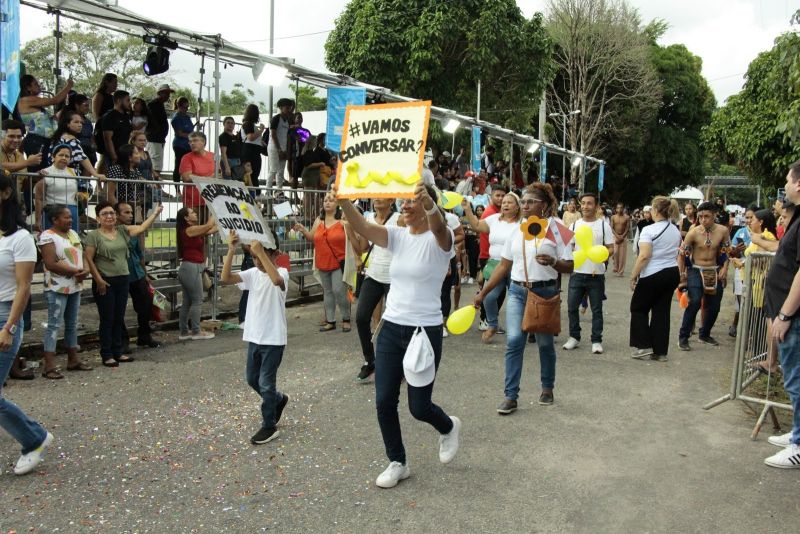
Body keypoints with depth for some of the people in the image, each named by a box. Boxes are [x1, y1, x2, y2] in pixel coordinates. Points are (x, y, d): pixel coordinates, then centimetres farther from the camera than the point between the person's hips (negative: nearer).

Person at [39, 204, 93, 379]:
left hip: (75, 287, 8)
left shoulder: (73, 234, 13)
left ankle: (73, 360, 22)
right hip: (57, 288, -8)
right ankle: (49, 366, -5)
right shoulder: (47, 236, -12)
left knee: (72, 324, 13)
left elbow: (81, 256, 14)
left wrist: (85, 271, -7)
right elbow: (51, 264, -20)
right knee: (54, 325, -7)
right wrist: (75, 271, -17)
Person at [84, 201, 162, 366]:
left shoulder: (122, 230, 9)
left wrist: (155, 213, -2)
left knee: (119, 318, 12)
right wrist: (98, 280, -14)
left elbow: (142, 227, 7)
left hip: (122, 280, 5)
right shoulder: (93, 236, -6)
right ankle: (107, 355, 9)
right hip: (104, 282, -5)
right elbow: (88, 259, -9)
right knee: (107, 319, 1)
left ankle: (118, 352, 22)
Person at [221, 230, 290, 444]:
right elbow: (226, 278, -10)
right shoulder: (253, 273, 3)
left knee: (266, 383, -1)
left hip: (273, 339, -7)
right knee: (252, 379, 19)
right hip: (254, 337, 7)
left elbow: (276, 280, -40)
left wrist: (261, 252, -39)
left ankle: (269, 426, 15)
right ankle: (279, 399, 44)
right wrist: (231, 251, -20)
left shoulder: (281, 272, -14)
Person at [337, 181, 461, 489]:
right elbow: (362, 227, -11)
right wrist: (343, 200, -30)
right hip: (391, 328, 5)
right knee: (384, 401, 4)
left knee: (419, 407, 2)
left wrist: (429, 204, -57)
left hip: (425, 330, -5)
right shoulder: (398, 236, 5)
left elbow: (439, 227, -35)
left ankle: (448, 428, 38)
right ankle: (397, 463, 25)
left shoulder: (438, 239, -9)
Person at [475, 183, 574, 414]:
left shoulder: (555, 230, -5)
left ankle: (547, 389, 32)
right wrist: (483, 293, 7)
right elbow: (503, 266, 10)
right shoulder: (516, 232, 7)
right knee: (514, 340, -10)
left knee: (545, 343, 10)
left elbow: (569, 267, -5)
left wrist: (553, 262, -27)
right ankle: (510, 396, -4)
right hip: (517, 291, 3)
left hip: (545, 292, -2)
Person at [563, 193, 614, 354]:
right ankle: (574, 337, 19)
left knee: (596, 309, 4)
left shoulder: (603, 225, 1)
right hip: (577, 273, 3)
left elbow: (611, 248, 1)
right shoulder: (574, 225, 8)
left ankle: (596, 341, 13)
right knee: (572, 306, 4)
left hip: (596, 274, -2)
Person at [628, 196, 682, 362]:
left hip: (653, 275, -7)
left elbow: (644, 256, -20)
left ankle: (644, 345, 6)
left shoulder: (649, 230, -15)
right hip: (672, 273, 7)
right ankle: (660, 351, 12)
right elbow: (677, 253, 19)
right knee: (662, 311, 10)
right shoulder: (676, 230, 10)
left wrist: (633, 276, -14)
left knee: (639, 308, 10)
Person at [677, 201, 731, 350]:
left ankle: (704, 335, 31)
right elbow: (682, 254, -6)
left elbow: (726, 252, 5)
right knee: (695, 301, -21)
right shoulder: (694, 232, -15)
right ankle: (683, 337, -10)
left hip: (714, 271, 4)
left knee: (714, 306, 9)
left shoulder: (723, 231, -8)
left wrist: (724, 268, -6)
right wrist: (682, 274, -6)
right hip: (695, 270, -4)